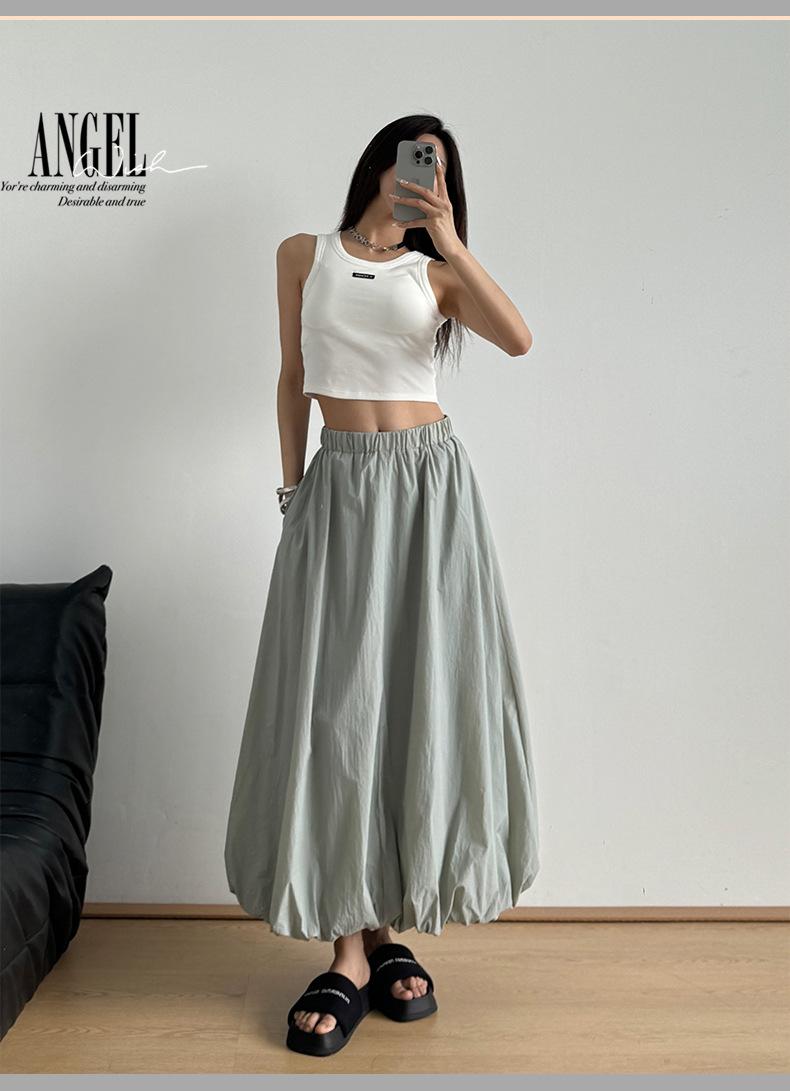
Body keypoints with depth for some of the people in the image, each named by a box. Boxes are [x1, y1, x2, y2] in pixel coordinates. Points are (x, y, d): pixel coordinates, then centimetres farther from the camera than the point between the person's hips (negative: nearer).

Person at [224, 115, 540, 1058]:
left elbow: (518, 339, -9)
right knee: (336, 699, -5)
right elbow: (292, 378, 13)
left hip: (430, 481, 1)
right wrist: (291, 489, 9)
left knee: (422, 693, -1)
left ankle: (385, 928, 13)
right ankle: (351, 950, 3)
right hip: (340, 483, 0)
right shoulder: (304, 256, 12)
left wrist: (451, 241, -13)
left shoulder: (436, 272, 10)